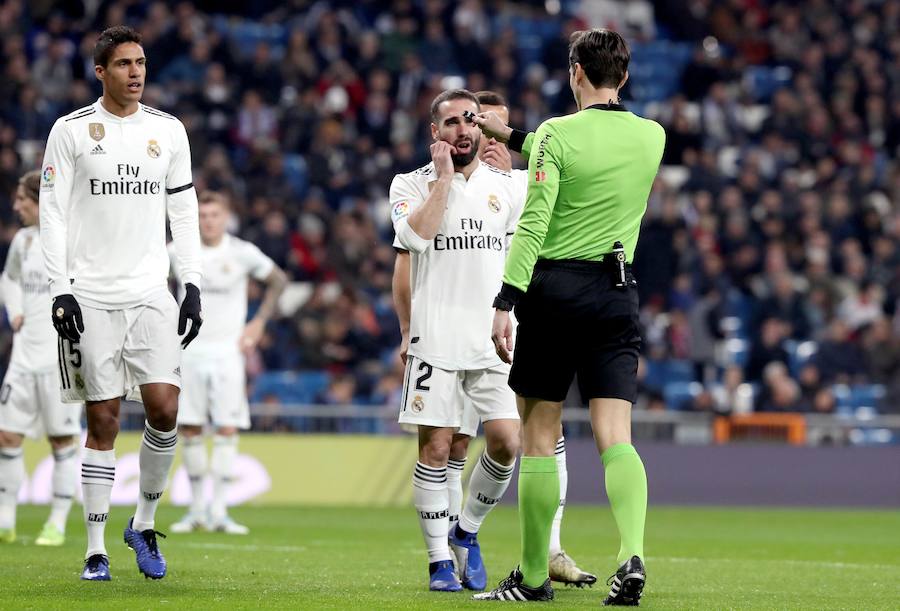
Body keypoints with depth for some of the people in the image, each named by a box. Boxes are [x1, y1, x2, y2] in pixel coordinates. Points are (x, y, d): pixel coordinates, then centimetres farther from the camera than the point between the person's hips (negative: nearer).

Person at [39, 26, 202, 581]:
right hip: (92, 295, -2)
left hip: (151, 292, 2)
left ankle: (145, 524, 11)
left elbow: (185, 213, 12)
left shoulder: (168, 131, 8)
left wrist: (193, 285, 4)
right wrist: (60, 291, -9)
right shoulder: (72, 131, 0)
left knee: (165, 408, -10)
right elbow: (53, 216, -1)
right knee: (103, 420, -2)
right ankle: (96, 550, 5)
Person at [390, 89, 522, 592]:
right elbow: (416, 236, -16)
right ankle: (440, 560, 5)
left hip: (495, 338, 2)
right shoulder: (412, 185, 4)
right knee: (436, 446, -4)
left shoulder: (509, 187, 11)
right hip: (436, 338, -2)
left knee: (507, 441, -8)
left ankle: (468, 532, 15)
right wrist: (444, 176, -11)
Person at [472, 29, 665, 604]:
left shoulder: (559, 134, -8)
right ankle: (633, 554, -26)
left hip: (554, 287, -3)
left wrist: (506, 300, -15)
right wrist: (513, 137, 31)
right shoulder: (652, 137, 7)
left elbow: (533, 224, -14)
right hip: (617, 293, 3)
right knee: (616, 438, -4)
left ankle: (534, 575, 11)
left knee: (539, 439, 6)